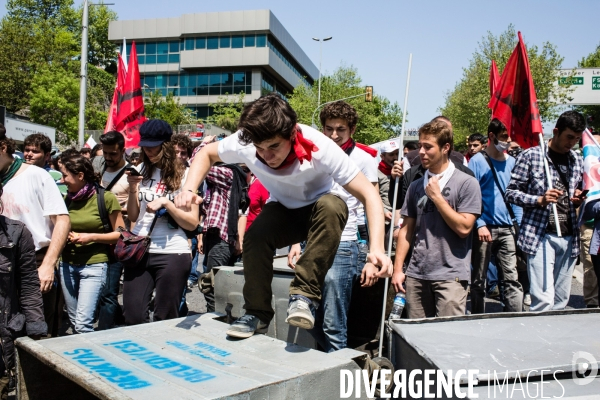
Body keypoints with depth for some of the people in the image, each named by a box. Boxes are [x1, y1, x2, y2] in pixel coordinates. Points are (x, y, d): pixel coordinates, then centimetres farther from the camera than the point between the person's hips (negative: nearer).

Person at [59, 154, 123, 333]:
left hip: (94, 265, -5)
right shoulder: (68, 199, 6)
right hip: (67, 265, 6)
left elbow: (120, 234, -4)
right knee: (74, 321, 11)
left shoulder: (106, 198, -9)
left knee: (83, 323, -12)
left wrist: (92, 237, -16)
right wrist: (65, 235, 0)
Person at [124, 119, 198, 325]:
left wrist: (166, 203, -15)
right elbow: (133, 217, 12)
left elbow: (192, 223, -5)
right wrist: (133, 190, -3)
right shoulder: (141, 170, 9)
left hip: (172, 253, -3)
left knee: (165, 319, 4)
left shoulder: (183, 175, -2)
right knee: (132, 317, 1)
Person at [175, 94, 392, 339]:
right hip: (284, 208, 2)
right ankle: (257, 313, -6)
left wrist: (377, 248, -48)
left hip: (323, 208, -2)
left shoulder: (320, 148, -35)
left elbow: (368, 193, -34)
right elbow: (206, 154, -5)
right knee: (255, 236, -28)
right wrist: (189, 189, -24)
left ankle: (304, 294, -27)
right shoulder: (244, 142, -26)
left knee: (330, 206, -36)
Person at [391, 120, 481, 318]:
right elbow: (406, 229, 12)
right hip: (416, 274, 5)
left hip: (450, 275, -4)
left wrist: (436, 196, -9)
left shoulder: (466, 183, -3)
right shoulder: (416, 186, 11)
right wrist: (398, 269, 7)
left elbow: (463, 228, -11)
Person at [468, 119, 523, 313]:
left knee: (512, 279, -1)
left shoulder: (512, 162, 12)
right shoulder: (478, 161, -4)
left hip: (507, 228, 4)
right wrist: (480, 224, -17)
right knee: (479, 280, 7)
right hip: (484, 229, -4)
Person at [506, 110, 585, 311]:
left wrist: (579, 198, 2)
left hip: (569, 237, 5)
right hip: (540, 235, -5)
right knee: (543, 300, -12)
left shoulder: (577, 160, 13)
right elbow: (511, 192, -2)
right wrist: (539, 199, -18)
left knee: (561, 300, 9)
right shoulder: (531, 155, -3)